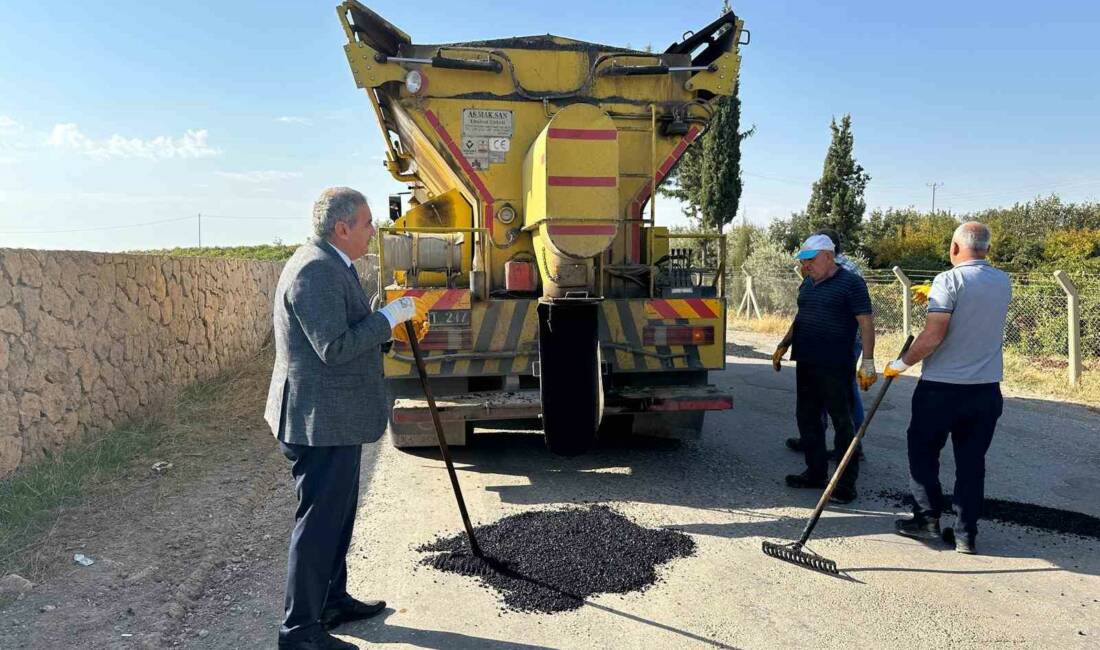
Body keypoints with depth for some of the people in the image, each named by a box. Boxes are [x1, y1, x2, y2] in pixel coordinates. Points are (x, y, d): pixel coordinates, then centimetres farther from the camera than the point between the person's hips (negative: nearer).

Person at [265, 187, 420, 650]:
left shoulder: (329, 264, 13)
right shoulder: (316, 270, -21)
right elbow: (334, 347, -27)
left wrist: (387, 323, 14)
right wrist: (388, 317, -19)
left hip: (332, 419, 11)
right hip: (321, 421, -11)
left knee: (338, 513, 21)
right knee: (319, 521, -1)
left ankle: (332, 600, 37)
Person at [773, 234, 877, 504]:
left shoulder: (851, 283, -9)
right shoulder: (807, 284, 14)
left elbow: (866, 323, -13)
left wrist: (867, 362, -18)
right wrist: (783, 345, 20)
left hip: (835, 367, -8)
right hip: (806, 364, 8)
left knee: (842, 423, -1)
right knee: (807, 418, 13)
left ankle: (847, 482, 7)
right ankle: (816, 472, 26)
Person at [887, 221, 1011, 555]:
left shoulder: (949, 281, -14)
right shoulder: (1003, 282, 6)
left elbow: (933, 336, -21)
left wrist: (901, 364, -8)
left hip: (941, 388, -5)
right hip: (986, 389, 5)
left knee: (923, 453, 12)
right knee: (972, 462, 11)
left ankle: (927, 519, 17)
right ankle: (966, 534, 15)